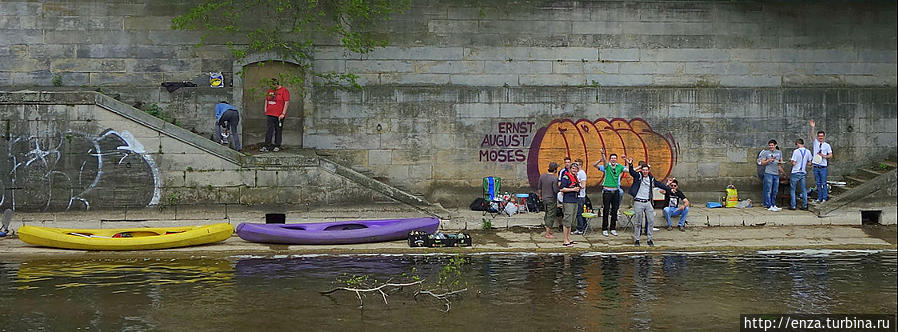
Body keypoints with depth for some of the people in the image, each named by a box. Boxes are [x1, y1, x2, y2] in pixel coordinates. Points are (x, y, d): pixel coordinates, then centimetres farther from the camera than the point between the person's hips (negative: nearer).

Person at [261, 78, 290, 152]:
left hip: (279, 115, -4)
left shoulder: (284, 91, -5)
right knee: (269, 130, -1)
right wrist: (265, 110, 13)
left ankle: (277, 146, 12)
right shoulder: (270, 90, 14)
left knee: (278, 131, 4)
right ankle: (266, 146, -4)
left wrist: (283, 114, -14)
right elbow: (266, 100, 24)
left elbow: (287, 103, -10)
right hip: (269, 114, 4)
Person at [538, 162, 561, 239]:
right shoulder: (554, 179, -19)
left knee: (547, 214, 19)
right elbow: (556, 190, -21)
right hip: (551, 199, -7)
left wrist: (540, 196, 24)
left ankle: (548, 230, 26)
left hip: (544, 198, 7)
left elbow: (540, 188, 10)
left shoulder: (542, 176, 2)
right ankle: (548, 233, 2)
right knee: (551, 216, 0)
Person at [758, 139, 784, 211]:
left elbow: (781, 161, 24)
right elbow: (762, 162, 1)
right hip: (768, 173, -5)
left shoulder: (779, 152, 15)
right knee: (768, 191, -6)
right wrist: (768, 160, -16)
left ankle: (773, 205, 17)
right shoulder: (765, 153, 1)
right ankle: (769, 206, -6)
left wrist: (780, 166, 2)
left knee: (775, 191, 9)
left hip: (776, 174, 5)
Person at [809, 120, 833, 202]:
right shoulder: (815, 142, 7)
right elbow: (812, 136, -10)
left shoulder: (827, 145, 2)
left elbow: (830, 155, 2)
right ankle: (819, 197, 15)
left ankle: (824, 198, 4)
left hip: (823, 167, -3)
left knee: (823, 183, -2)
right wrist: (812, 127, -24)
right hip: (816, 167, 3)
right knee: (818, 183, 9)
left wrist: (824, 156, -17)